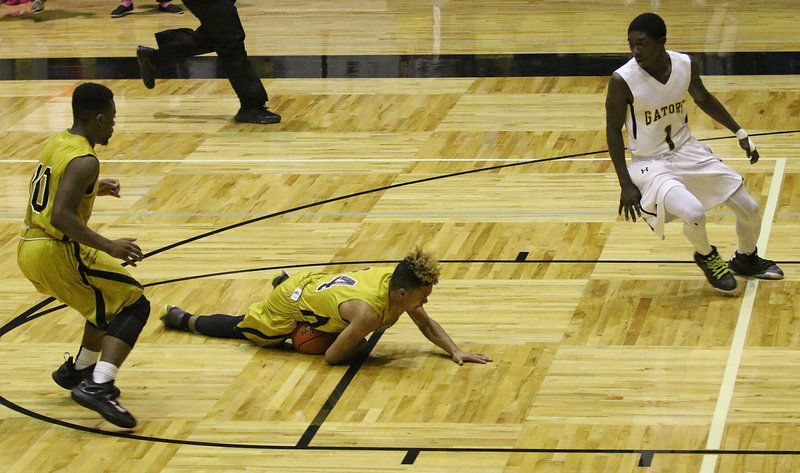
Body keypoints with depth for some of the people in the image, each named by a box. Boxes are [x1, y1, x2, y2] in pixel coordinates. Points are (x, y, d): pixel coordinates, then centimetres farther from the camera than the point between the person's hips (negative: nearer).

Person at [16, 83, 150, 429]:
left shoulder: (57, 143, 12)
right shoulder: (84, 161, -17)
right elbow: (61, 217, -27)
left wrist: (93, 190, 29)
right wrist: (109, 247, -28)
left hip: (29, 250, 10)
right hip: (56, 251, -10)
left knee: (110, 300, 28)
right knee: (134, 305, -6)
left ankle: (78, 371, 40)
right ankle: (97, 387, -20)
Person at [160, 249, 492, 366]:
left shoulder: (397, 281, -23)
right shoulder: (368, 312, -44)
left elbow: (427, 325, -6)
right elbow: (332, 357, -33)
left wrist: (455, 352, -19)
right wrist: (360, 342, -16)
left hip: (315, 283, 6)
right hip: (290, 306, -6)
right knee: (238, 328, 20)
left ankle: (284, 282, 55)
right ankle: (181, 318, 41)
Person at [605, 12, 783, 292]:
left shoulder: (686, 65, -10)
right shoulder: (623, 81, -23)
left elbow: (703, 99, 11)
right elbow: (613, 131, -12)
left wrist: (739, 132, 14)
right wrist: (626, 185, -13)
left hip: (686, 149, 5)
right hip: (650, 164, -5)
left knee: (749, 208, 5)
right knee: (694, 213, -30)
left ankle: (746, 260, 37)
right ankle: (706, 257, 5)